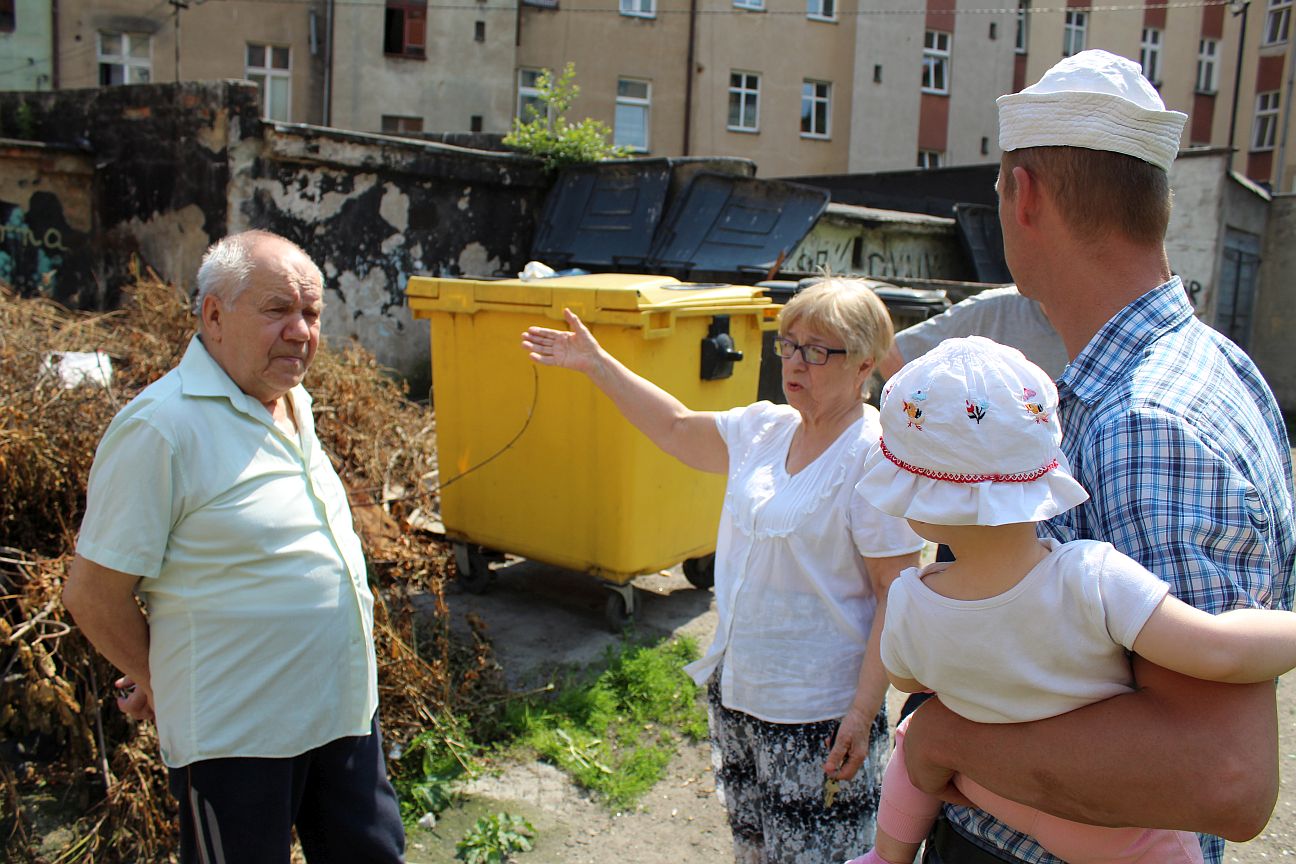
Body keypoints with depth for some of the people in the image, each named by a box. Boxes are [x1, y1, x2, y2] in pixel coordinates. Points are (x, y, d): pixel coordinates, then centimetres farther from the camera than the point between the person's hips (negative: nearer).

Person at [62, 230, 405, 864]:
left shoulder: (293, 405, 7)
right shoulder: (160, 428, -20)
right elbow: (92, 594, -15)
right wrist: (163, 687, 0)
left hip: (346, 710, 8)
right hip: (238, 735, -7)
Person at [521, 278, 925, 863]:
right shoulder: (765, 429, 2)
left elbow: (897, 596, -19)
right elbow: (677, 428, 17)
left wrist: (863, 714, -20)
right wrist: (595, 364, 17)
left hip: (816, 715, -7)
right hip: (735, 687, 7)